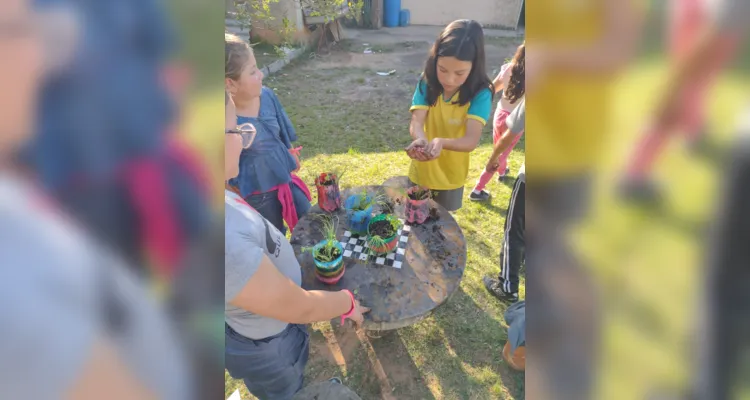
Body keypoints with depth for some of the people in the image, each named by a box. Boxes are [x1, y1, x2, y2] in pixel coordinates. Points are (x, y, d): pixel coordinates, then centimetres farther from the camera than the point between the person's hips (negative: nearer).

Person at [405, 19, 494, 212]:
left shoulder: (480, 94, -19)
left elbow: (472, 140, -27)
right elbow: (416, 122, -22)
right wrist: (420, 139, -46)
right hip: (421, 173, 1)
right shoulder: (427, 84, -13)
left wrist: (442, 142, -48)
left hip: (450, 178, -1)